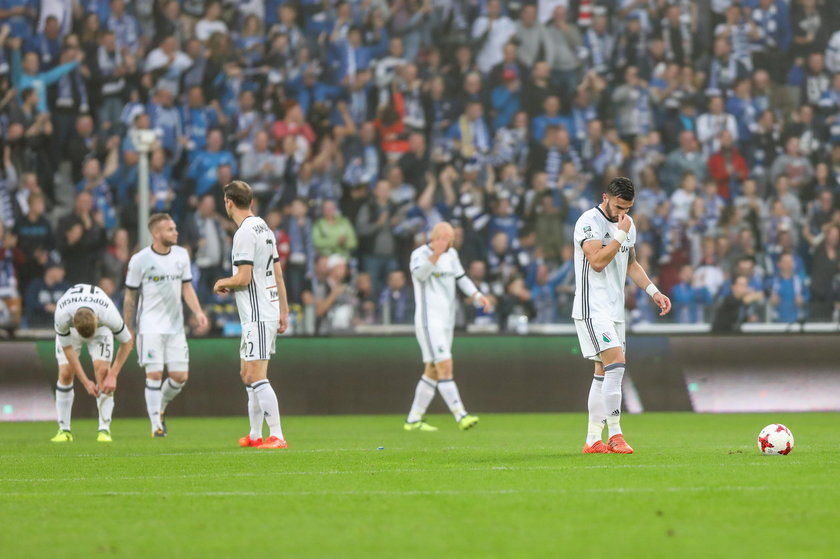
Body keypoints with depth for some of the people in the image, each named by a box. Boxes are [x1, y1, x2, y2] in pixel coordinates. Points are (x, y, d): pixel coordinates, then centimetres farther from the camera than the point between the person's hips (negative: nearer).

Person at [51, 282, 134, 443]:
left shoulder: (109, 314, -42)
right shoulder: (62, 315, -41)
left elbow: (127, 342, -24)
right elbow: (68, 350, -26)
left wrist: (113, 375, -24)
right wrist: (85, 382, -25)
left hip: (101, 327, 0)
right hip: (70, 330, 0)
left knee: (103, 371, -18)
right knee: (65, 373, -13)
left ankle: (104, 429, -14)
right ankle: (64, 430, -2)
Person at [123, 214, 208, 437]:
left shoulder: (181, 255, 7)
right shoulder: (140, 260, -6)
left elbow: (186, 287, 12)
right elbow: (130, 296, 2)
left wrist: (198, 312, -5)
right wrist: (127, 331, 4)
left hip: (175, 326, 4)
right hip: (150, 326, -4)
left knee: (180, 376, 0)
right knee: (154, 374, -10)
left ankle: (161, 407, 29)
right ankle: (156, 425, -3)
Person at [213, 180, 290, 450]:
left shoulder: (245, 233, -15)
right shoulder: (264, 228, 13)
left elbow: (243, 278, -20)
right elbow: (278, 274, 17)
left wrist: (222, 283, 0)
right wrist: (284, 311, 20)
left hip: (257, 316, -10)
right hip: (269, 311, 10)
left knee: (256, 377, -11)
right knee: (248, 374, 17)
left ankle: (276, 436, -15)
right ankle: (255, 435, 22)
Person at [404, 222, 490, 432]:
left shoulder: (451, 254, 11)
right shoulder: (419, 254, -12)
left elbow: (461, 278, 22)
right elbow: (419, 274, -32)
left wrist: (477, 296, 6)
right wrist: (436, 254, -48)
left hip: (446, 321, 8)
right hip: (429, 321, -8)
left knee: (433, 371, 10)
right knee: (445, 367, -16)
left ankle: (414, 419, 16)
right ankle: (461, 416, -20)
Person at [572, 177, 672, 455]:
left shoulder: (628, 225, 14)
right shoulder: (589, 221, -12)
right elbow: (597, 262, -21)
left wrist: (653, 291, 16)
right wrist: (621, 235, -19)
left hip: (615, 311, 9)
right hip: (592, 309, -9)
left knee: (604, 374, 7)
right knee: (616, 365, -19)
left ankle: (593, 440, 10)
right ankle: (615, 435, -16)